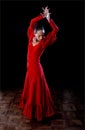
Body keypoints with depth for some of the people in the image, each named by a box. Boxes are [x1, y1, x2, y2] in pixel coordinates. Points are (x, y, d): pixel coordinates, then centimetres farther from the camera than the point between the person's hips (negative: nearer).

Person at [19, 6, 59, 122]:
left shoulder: (44, 42, -11)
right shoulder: (31, 38, 0)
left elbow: (55, 30, -16)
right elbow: (32, 22, 3)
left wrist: (48, 18, -22)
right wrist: (42, 16, -6)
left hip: (36, 68, -6)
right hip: (30, 67, 6)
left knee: (37, 90, 4)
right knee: (29, 89, 20)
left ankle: (38, 112, 19)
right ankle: (29, 107, 40)